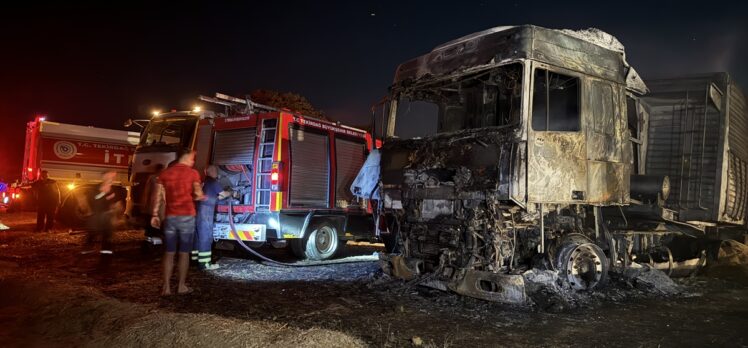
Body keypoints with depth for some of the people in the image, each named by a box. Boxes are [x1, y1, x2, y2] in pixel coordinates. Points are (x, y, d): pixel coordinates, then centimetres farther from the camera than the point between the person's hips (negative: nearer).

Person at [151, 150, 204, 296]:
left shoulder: (165, 173, 7)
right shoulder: (193, 173, -4)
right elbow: (198, 194, -11)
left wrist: (155, 215, 9)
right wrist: (201, 197, 11)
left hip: (170, 217, 3)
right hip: (187, 217, -3)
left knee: (169, 253, 9)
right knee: (184, 252, 6)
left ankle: (166, 287, 9)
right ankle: (181, 286, 11)